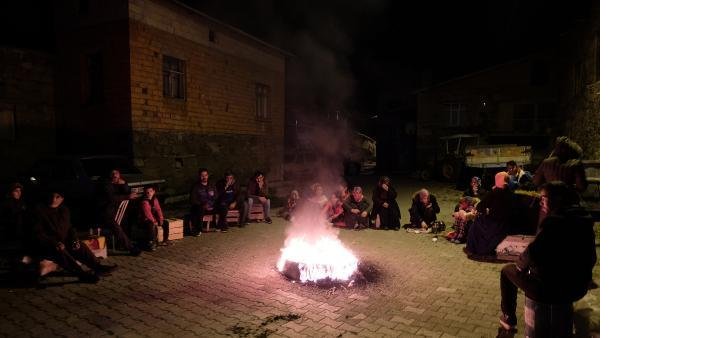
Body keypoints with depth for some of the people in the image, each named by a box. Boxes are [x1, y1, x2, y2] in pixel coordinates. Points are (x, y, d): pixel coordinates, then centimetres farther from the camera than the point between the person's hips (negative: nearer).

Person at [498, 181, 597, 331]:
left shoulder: (554, 221, -24)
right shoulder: (584, 218, 1)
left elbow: (533, 253, -23)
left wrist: (520, 263, -2)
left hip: (551, 290, -7)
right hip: (579, 287, 8)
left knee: (507, 270, 16)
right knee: (536, 267, 35)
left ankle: (509, 319, 30)